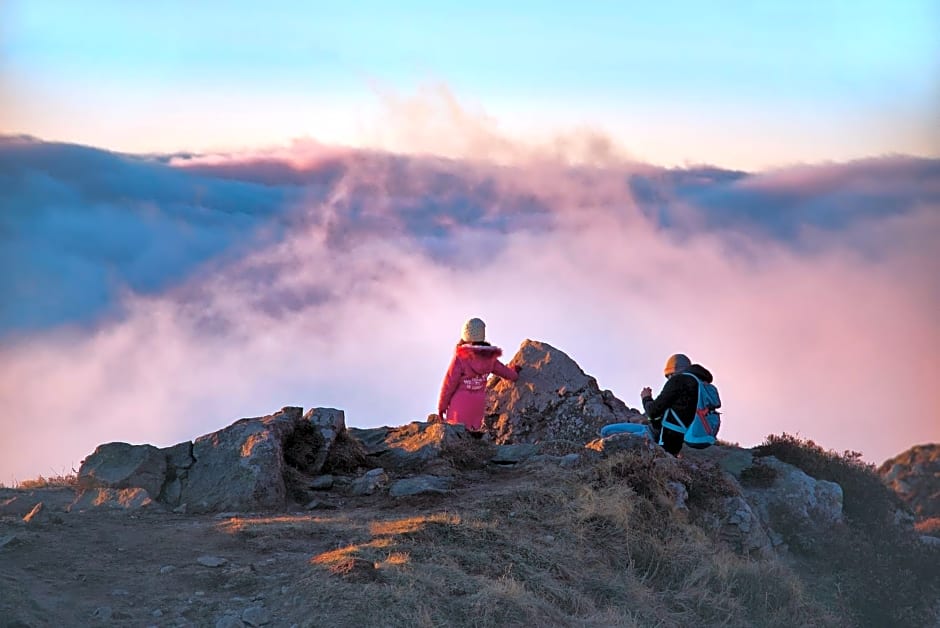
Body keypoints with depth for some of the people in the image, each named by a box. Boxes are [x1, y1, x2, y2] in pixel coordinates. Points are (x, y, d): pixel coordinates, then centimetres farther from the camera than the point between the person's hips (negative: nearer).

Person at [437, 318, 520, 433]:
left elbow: (449, 384, -14)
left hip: (460, 404, -6)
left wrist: (442, 405, -2)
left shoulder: (460, 357, -18)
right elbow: (503, 370, 19)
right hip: (478, 404, 6)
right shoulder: (488, 357, -1)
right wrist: (514, 374, 42)